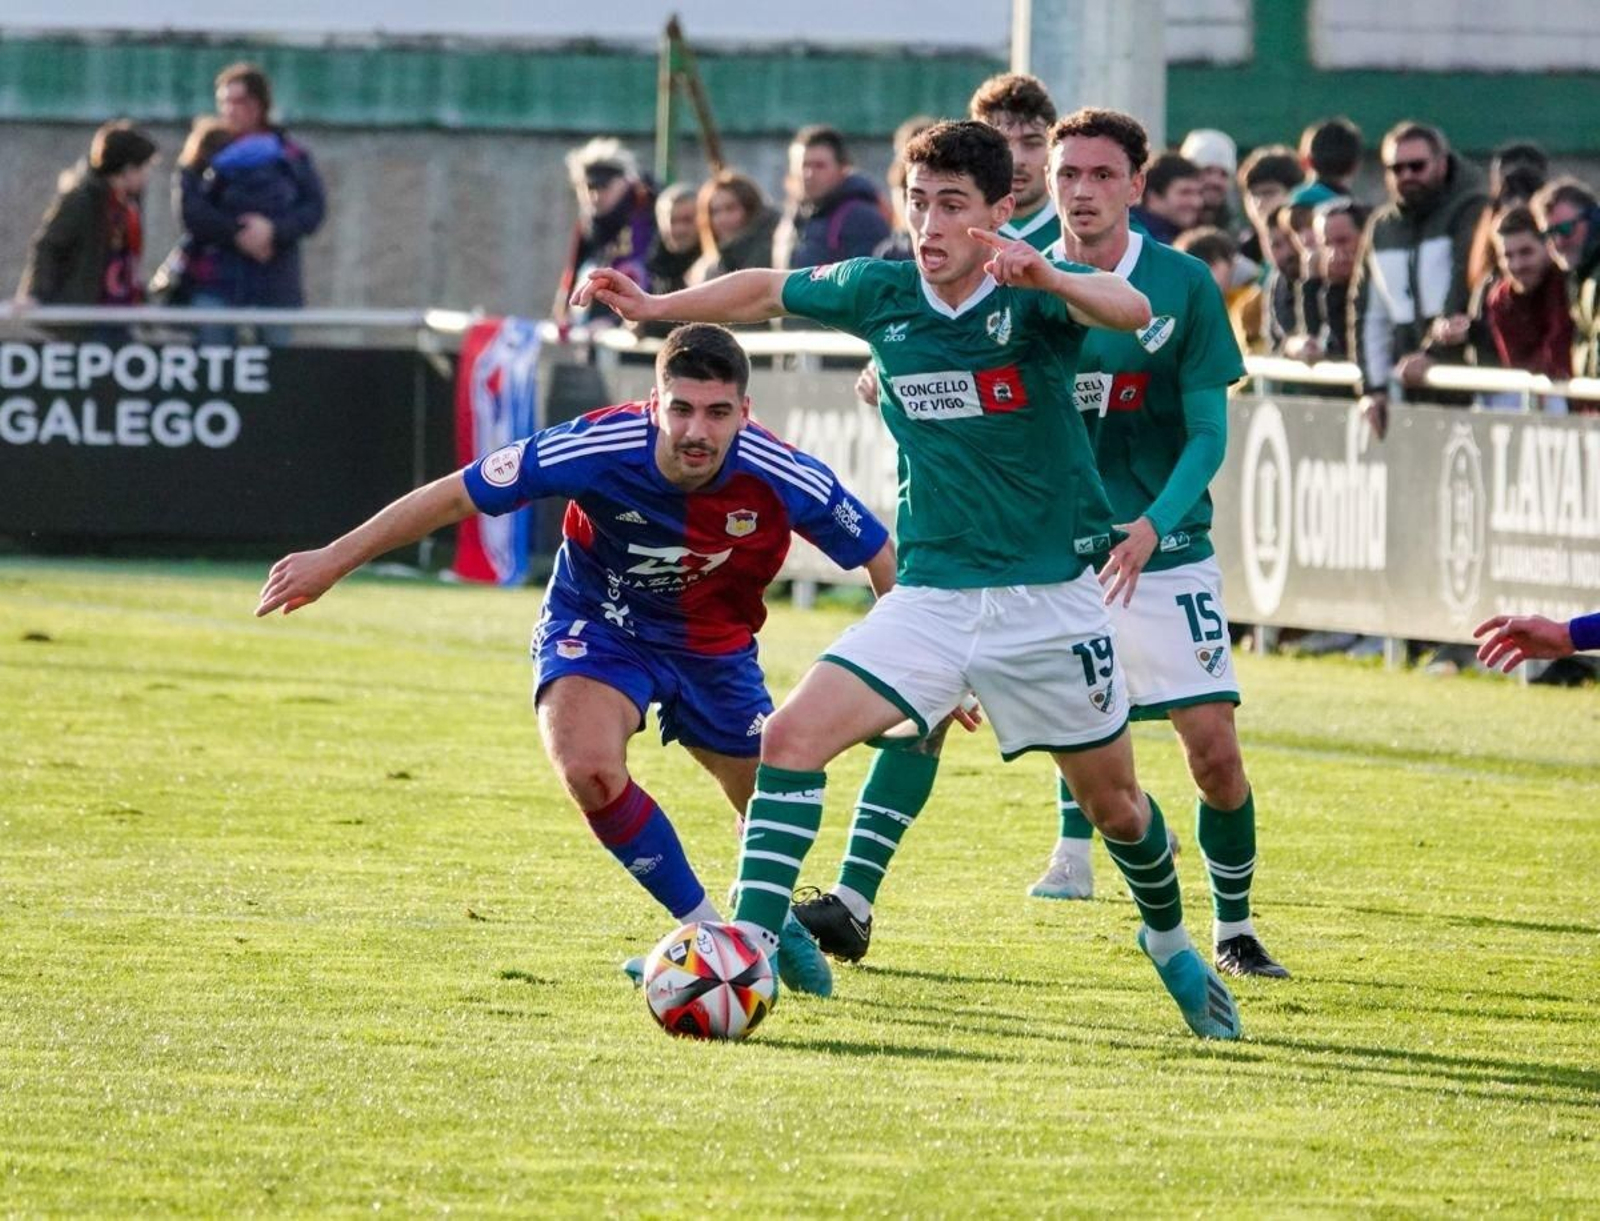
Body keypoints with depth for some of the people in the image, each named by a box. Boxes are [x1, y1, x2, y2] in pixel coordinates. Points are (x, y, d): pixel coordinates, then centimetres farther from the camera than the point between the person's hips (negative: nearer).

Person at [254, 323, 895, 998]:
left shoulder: (780, 478, -29)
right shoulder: (598, 449, -33)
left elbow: (881, 555, -12)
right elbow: (456, 494, -22)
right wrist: (332, 560, -18)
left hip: (715, 643, 2)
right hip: (597, 625, -2)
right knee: (589, 767, -30)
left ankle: (773, 922, 47)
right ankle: (707, 930, -12)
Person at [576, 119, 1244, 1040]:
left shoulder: (1034, 295, -14)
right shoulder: (881, 293, -2)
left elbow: (1132, 312, -35)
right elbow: (770, 292, 17)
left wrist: (1048, 279, -54)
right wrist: (659, 306, 8)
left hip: (1048, 598, -3)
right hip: (931, 596, 3)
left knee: (1114, 802, 11)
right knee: (793, 736, -16)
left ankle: (1173, 947, 39)